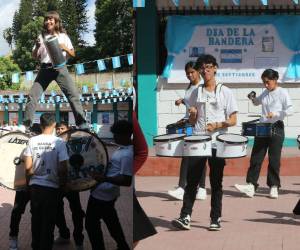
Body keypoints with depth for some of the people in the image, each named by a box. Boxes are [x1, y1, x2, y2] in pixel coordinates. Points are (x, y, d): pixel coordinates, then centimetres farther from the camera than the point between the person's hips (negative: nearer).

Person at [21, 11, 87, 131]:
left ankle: (82, 124, -12)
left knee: (73, 94, -14)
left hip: (60, 67, -2)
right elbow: (34, 57, 13)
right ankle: (25, 125, -3)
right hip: (45, 68, 2)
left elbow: (72, 54, 10)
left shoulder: (63, 36, 9)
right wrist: (37, 47, -7)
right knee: (32, 95, -8)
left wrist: (64, 47, -9)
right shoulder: (41, 37, 12)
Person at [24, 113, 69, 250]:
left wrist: (30, 180, 13)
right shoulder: (59, 142, -12)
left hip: (34, 185, 3)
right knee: (48, 221, 6)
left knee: (36, 218, 17)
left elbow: (28, 167, -4)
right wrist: (63, 184, 4)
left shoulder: (32, 140, -4)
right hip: (51, 187, -3)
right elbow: (62, 168, -13)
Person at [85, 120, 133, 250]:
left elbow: (126, 181, -29)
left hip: (101, 194, -10)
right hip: (108, 193, 10)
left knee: (91, 224, 4)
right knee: (112, 223, 23)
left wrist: (103, 178, -34)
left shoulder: (127, 154, -26)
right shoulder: (123, 148, 5)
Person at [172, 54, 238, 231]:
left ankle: (216, 219, 10)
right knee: (191, 181, -4)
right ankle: (185, 217, -4)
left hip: (217, 144, -2)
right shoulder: (196, 93, 13)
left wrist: (217, 125, -17)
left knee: (216, 183, 3)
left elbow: (233, 120, -1)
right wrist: (192, 114, -7)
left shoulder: (225, 92, 3)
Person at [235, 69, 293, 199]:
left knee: (274, 159, 1)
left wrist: (275, 114, -22)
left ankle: (274, 187, 11)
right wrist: (253, 98, 7)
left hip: (276, 128, -5)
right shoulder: (265, 93, 10)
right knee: (256, 157, -1)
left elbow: (290, 110, -13)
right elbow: (257, 102, 28)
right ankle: (251, 185, -2)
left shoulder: (283, 93, -6)